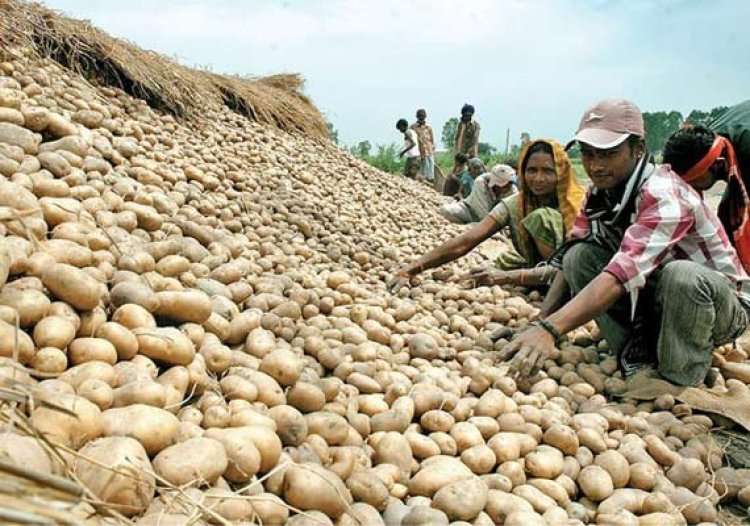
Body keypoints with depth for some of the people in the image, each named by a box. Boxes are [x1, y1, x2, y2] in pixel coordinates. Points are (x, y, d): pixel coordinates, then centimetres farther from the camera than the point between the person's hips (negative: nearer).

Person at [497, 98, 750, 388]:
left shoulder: (664, 195, -29)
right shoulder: (599, 195, -6)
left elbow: (622, 273, -42)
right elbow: (567, 262, -6)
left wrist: (549, 329, -52)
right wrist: (539, 325, -22)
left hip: (720, 305, -6)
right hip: (652, 299, 6)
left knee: (680, 276, -39)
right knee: (579, 256, -15)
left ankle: (678, 384, -16)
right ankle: (639, 361, -9)